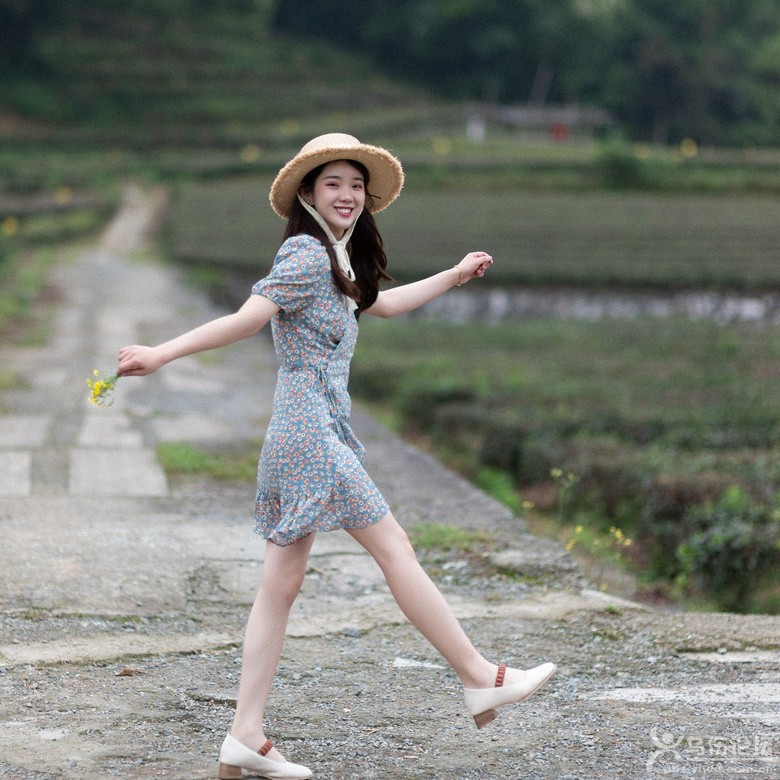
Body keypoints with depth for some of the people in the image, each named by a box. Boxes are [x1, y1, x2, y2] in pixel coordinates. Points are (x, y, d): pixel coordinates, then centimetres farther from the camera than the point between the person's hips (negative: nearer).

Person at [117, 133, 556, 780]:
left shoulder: (334, 261, 19)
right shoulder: (307, 255, -10)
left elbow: (383, 303, 35)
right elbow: (247, 319, -16)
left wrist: (454, 276, 44)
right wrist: (160, 355, -24)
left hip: (305, 435, 10)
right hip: (312, 431, -10)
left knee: (282, 584, 6)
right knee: (395, 550, -3)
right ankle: (480, 679, 5)